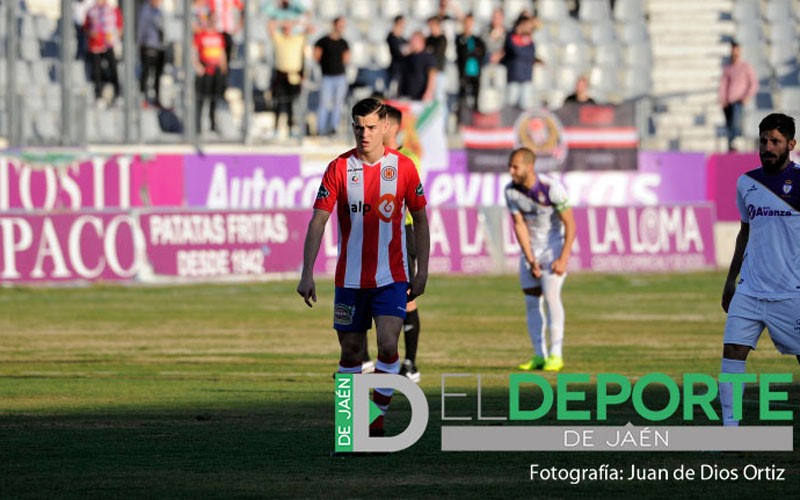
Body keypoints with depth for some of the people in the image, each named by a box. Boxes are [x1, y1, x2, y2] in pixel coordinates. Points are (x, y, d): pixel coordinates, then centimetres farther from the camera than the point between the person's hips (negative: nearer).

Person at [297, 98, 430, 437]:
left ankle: (377, 424, -6)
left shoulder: (403, 167, -2)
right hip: (350, 279, 1)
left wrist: (422, 272, 3)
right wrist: (307, 274, -14)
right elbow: (317, 222, -6)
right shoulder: (339, 168, -4)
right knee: (350, 351, 6)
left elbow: (420, 220, 7)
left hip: (391, 278, -1)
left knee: (388, 345, -16)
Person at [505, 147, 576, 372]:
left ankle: (556, 355, -11)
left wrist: (563, 259, -24)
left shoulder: (552, 188, -23)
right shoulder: (511, 191, -9)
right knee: (531, 301, 3)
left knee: (551, 295, -16)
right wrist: (531, 260, -11)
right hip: (530, 247, 5)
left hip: (554, 245, -5)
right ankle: (539, 356, 9)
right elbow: (519, 225, -6)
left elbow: (570, 224, -19)